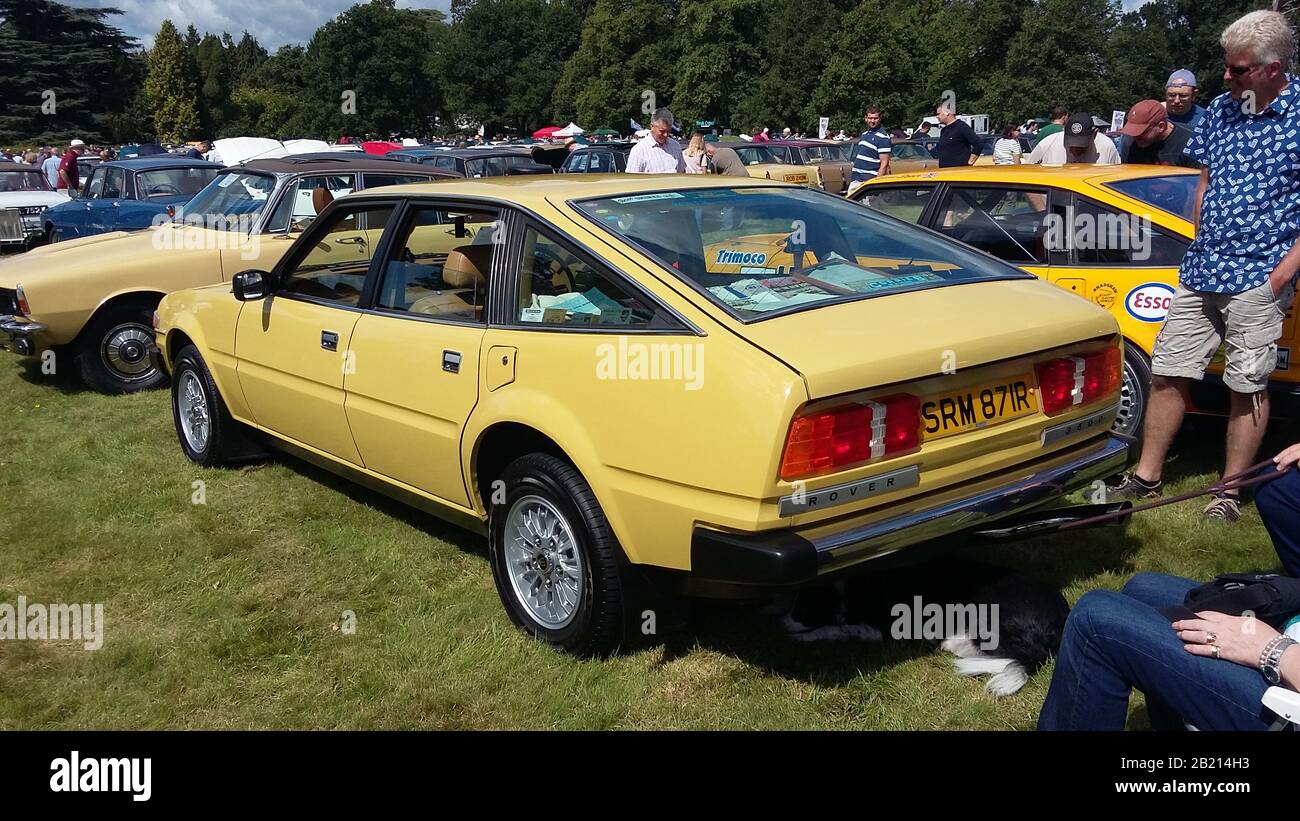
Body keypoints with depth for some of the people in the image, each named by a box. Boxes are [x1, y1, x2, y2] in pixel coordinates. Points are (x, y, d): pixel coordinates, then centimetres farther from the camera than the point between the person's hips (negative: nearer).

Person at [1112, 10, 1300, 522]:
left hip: (1258, 278, -6)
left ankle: (1231, 491, 15)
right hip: (1199, 271, 6)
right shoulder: (1222, 109, 9)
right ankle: (1146, 477, 18)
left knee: (1248, 386, 3)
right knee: (1167, 373, 7)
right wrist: (1198, 245, 11)